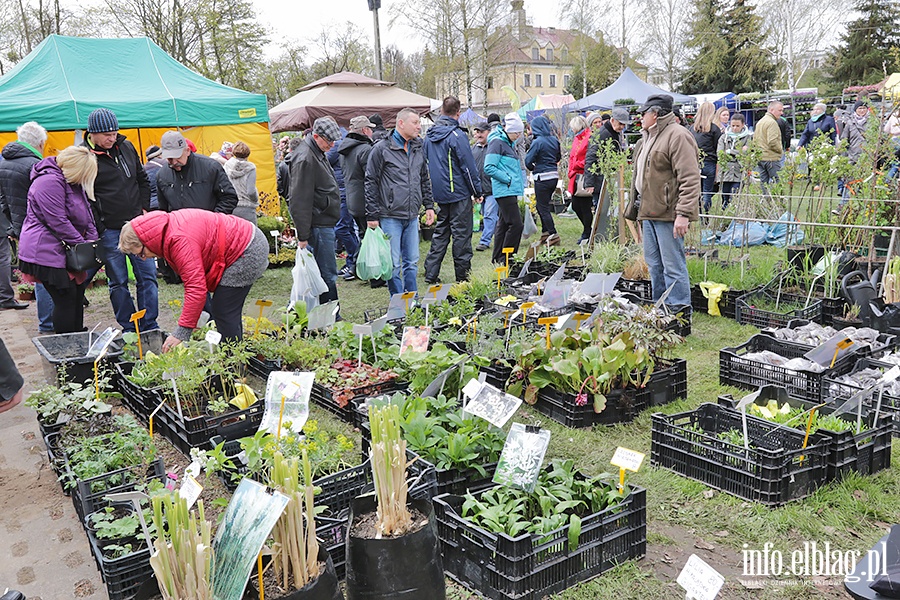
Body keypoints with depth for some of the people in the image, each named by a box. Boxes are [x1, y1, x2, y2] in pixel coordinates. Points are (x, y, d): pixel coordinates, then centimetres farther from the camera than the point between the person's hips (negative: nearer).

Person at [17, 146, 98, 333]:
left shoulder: (72, 180, 11)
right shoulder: (49, 182, -21)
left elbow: (86, 212, 14)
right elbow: (58, 222, -23)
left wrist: (92, 239, 1)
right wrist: (82, 244, -16)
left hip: (64, 251, 10)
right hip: (46, 253, -10)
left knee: (78, 292, 14)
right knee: (66, 299, -8)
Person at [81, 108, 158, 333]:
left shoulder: (126, 147, 8)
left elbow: (143, 179, 20)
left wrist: (144, 209, 10)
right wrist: (96, 229, -11)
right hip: (108, 230, -4)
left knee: (147, 276, 5)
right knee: (118, 282, 5)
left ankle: (150, 327, 13)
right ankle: (128, 329, 15)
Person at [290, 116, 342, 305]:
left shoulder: (318, 153, 15)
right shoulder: (305, 158, -17)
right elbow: (300, 201, -20)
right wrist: (303, 236, -21)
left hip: (325, 224, 10)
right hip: (318, 226, -10)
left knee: (326, 273, 15)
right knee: (328, 275, -5)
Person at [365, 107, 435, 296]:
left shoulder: (418, 148, 13)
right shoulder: (381, 149, -6)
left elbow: (425, 179, 23)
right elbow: (371, 183, -6)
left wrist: (429, 205, 15)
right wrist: (372, 215, -9)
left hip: (412, 216, 6)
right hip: (390, 216, -6)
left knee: (412, 261, 11)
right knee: (393, 264, -1)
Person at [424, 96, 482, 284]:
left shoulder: (429, 136, 8)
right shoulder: (457, 135, -14)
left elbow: (426, 163, 16)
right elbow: (468, 167, -13)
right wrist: (477, 191, -4)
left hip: (439, 193, 7)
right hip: (459, 193, -7)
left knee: (440, 233, 13)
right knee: (461, 233, 1)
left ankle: (431, 273, 12)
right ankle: (463, 274, 7)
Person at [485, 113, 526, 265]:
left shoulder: (509, 143, 18)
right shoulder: (497, 142, -11)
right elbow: (489, 168, -19)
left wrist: (519, 184, 16)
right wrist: (508, 179, -16)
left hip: (511, 191, 10)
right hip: (504, 191, -10)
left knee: (504, 224, 12)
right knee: (516, 224, -12)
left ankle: (497, 258, 19)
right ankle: (506, 259, -5)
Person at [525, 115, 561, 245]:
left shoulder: (537, 142, -16)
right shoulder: (554, 140, 5)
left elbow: (528, 161, -13)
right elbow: (558, 157, 18)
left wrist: (533, 169, 7)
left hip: (542, 179, -7)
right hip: (554, 176, 7)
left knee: (543, 208, 2)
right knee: (541, 205, 20)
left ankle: (553, 235, 1)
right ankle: (545, 233, 24)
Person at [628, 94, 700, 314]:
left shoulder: (678, 136, -13)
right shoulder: (647, 138, 18)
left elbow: (690, 180, -20)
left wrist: (683, 214, -25)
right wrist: (639, 208, 25)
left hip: (667, 214, -10)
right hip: (649, 212, 10)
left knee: (673, 266, -6)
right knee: (654, 264, 16)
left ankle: (680, 311, 3)